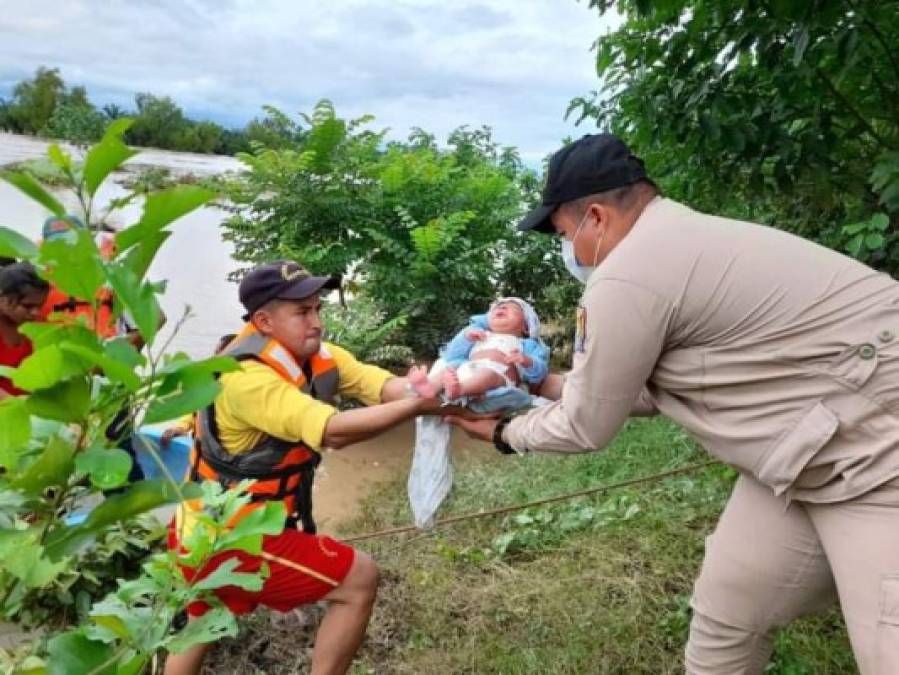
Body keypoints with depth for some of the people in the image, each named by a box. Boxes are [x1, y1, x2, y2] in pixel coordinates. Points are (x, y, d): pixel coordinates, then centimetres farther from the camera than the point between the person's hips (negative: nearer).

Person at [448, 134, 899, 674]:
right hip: (812, 454, 10)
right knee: (724, 613, 16)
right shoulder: (675, 245, 9)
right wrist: (551, 384, 19)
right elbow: (649, 388, 17)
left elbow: (586, 428, -8)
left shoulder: (626, 277, -21)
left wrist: (504, 433, 9)